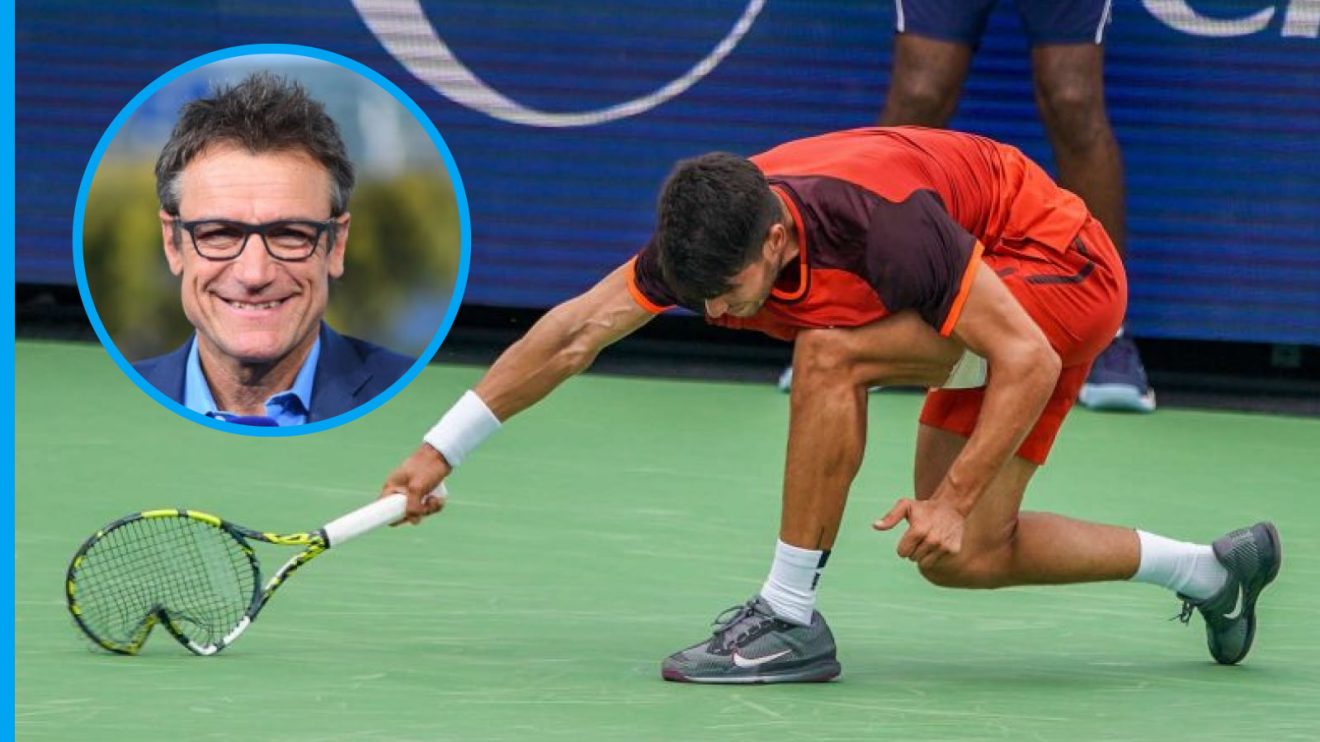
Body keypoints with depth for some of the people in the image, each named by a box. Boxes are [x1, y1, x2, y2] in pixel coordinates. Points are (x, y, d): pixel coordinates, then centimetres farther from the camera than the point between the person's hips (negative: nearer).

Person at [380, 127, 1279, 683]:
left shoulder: (875, 221, -37)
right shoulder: (714, 230, -16)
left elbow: (1027, 360, -31)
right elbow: (578, 331, -8)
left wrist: (951, 499, -31)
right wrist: (440, 450, -11)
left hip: (1063, 266, -9)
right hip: (1007, 296, 9)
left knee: (829, 353, -27)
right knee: (963, 559, 6)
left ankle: (790, 616, -18)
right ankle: (1215, 570, 22)